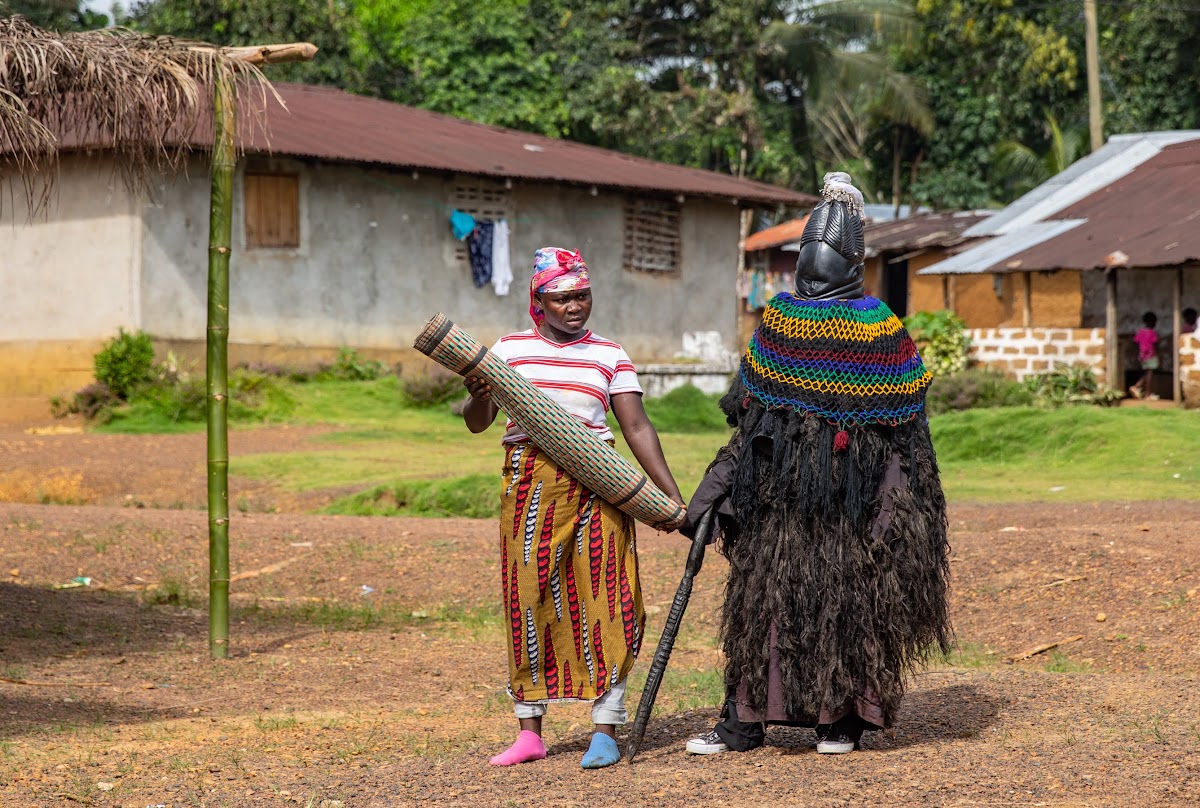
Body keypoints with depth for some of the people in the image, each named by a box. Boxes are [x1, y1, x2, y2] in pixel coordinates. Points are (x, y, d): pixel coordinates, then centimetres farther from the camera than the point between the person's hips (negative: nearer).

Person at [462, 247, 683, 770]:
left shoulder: (609, 356, 9)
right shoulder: (510, 350, 9)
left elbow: (637, 427, 5)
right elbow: (476, 423, 3)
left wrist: (672, 497, -2)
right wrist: (478, 396, -20)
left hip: (594, 486, -1)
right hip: (528, 485, 1)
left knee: (600, 604, -5)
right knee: (527, 604, 2)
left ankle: (605, 731, 1)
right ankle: (529, 732, 10)